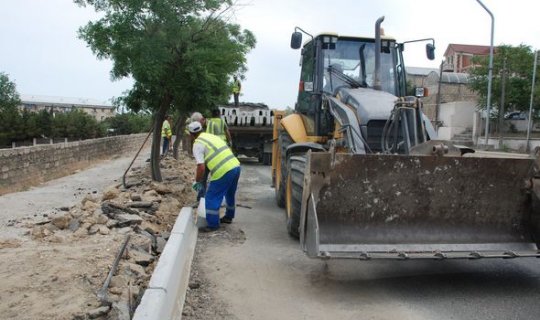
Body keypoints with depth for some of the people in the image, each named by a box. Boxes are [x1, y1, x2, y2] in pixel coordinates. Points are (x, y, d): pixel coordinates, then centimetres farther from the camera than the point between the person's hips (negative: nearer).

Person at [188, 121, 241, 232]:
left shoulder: (197, 144, -3)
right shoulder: (212, 136, 21)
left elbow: (201, 167, -11)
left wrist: (197, 182, 3)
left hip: (223, 172, -8)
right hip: (236, 166, 9)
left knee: (212, 198, 7)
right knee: (230, 194, 27)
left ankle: (213, 224, 14)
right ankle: (228, 217, 43)